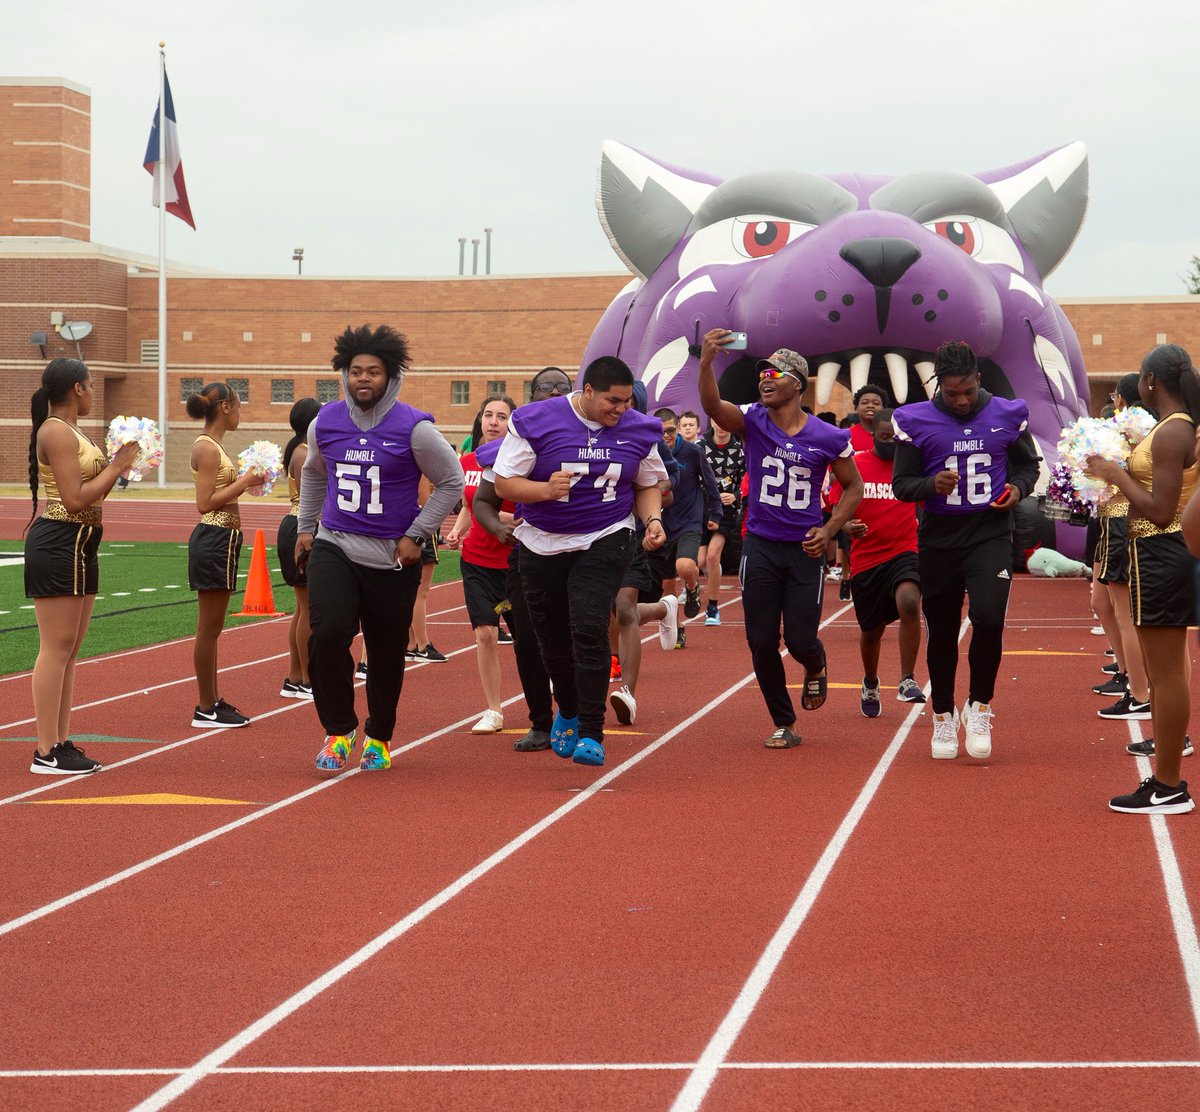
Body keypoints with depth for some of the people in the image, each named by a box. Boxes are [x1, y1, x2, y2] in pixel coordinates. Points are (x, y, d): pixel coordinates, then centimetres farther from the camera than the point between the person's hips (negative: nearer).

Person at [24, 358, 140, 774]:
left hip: (79, 547, 10)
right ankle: (47, 752, -7)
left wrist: (115, 465, 8)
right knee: (57, 648, -9)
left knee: (69, 649, 12)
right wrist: (116, 467, -11)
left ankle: (61, 742, 17)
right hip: (58, 545, -10)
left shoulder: (71, 432, 16)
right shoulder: (56, 432, -14)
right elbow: (75, 499, -20)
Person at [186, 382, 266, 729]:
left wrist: (246, 482, 11)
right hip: (214, 540, -10)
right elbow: (205, 503, -19)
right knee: (209, 629, -4)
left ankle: (212, 701, 21)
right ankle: (206, 709, 0)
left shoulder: (212, 446, 15)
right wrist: (244, 482, -14)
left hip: (220, 540, 10)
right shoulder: (207, 447, -14)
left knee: (211, 628, 14)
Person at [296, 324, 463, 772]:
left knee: (386, 652, 7)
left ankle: (379, 737, 30)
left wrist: (415, 536, -7)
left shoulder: (414, 428, -9)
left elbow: (451, 483, -1)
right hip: (334, 549, 2)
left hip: (393, 558, -2)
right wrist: (305, 527, 21)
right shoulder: (325, 423, 3)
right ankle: (339, 730, 0)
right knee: (327, 635, -18)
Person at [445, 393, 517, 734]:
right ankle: (493, 711, 5)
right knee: (485, 633, -4)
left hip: (515, 561, -3)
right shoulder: (467, 462, 4)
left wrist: (501, 517, -26)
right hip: (476, 560, 3)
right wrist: (457, 530, 1)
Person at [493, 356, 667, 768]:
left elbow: (648, 486, 14)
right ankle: (569, 711, 41)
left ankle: (591, 733, -13)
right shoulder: (534, 422, -11)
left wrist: (653, 519, -6)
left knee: (589, 630, -20)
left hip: (605, 541, 0)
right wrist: (545, 490, -27)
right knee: (553, 639, 11)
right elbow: (504, 484, -9)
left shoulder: (638, 429, 0)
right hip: (543, 544, 0)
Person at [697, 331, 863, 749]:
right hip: (760, 546, 1)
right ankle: (783, 724, 19)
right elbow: (712, 406, -24)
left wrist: (829, 530, -5)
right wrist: (706, 363, -42)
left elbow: (853, 487, 9)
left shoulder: (828, 438, -3)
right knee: (761, 643, 1)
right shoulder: (752, 422, -3)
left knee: (800, 640, -3)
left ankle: (816, 668, 36)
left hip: (805, 550, -1)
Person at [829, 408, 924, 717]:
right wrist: (846, 526, -18)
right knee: (871, 630, 13)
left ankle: (907, 681, -19)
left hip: (905, 552, -1)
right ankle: (870, 685, 42)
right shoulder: (853, 466, 0)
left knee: (909, 603, -30)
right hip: (866, 560, 1)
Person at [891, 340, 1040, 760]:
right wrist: (931, 484, -20)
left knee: (988, 619, -20)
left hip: (991, 535, -1)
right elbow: (901, 484, 0)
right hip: (939, 540, 1)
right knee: (941, 632, 9)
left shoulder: (1007, 415, 1)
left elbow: (1028, 463, 15)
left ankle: (980, 706, 1)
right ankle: (943, 718, 26)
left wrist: (1018, 487, -6)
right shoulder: (915, 422, -3)